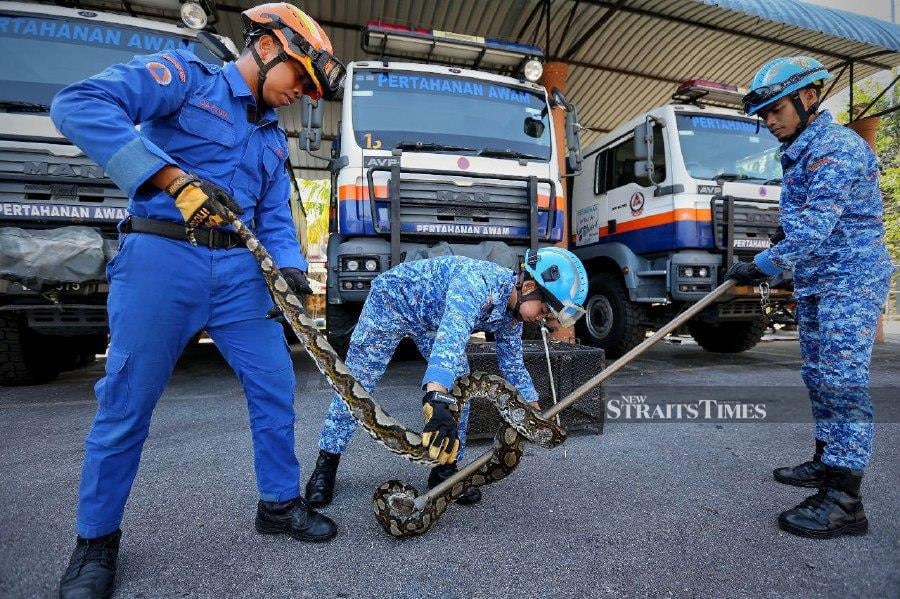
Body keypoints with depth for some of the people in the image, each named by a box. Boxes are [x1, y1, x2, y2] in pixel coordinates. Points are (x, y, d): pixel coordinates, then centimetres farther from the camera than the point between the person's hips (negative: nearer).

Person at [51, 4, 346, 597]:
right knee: (127, 402, 3)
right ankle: (96, 540, 25)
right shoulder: (185, 75, 1)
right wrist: (176, 178, -25)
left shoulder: (274, 138, 19)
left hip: (238, 271, 6)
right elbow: (78, 104, -14)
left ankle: (280, 503, 23)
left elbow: (276, 217, 14)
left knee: (276, 386, 4)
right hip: (162, 259, -5)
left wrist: (291, 269, -6)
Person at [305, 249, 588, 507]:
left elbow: (513, 366, 2)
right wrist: (437, 400, -67)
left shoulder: (511, 316, -13)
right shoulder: (479, 280, -39)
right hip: (394, 298, -6)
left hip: (432, 320, 7)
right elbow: (452, 336, -55)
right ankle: (326, 463, 15)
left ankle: (445, 469, 9)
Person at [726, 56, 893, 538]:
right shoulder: (797, 152, 15)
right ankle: (826, 460, 29)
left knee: (842, 381, -10)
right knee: (818, 376, 15)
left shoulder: (837, 148, -16)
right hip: (813, 284, 10)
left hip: (849, 282, -10)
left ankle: (844, 500, -6)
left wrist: (763, 265, -21)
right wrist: (786, 231, 9)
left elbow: (815, 228, -24)